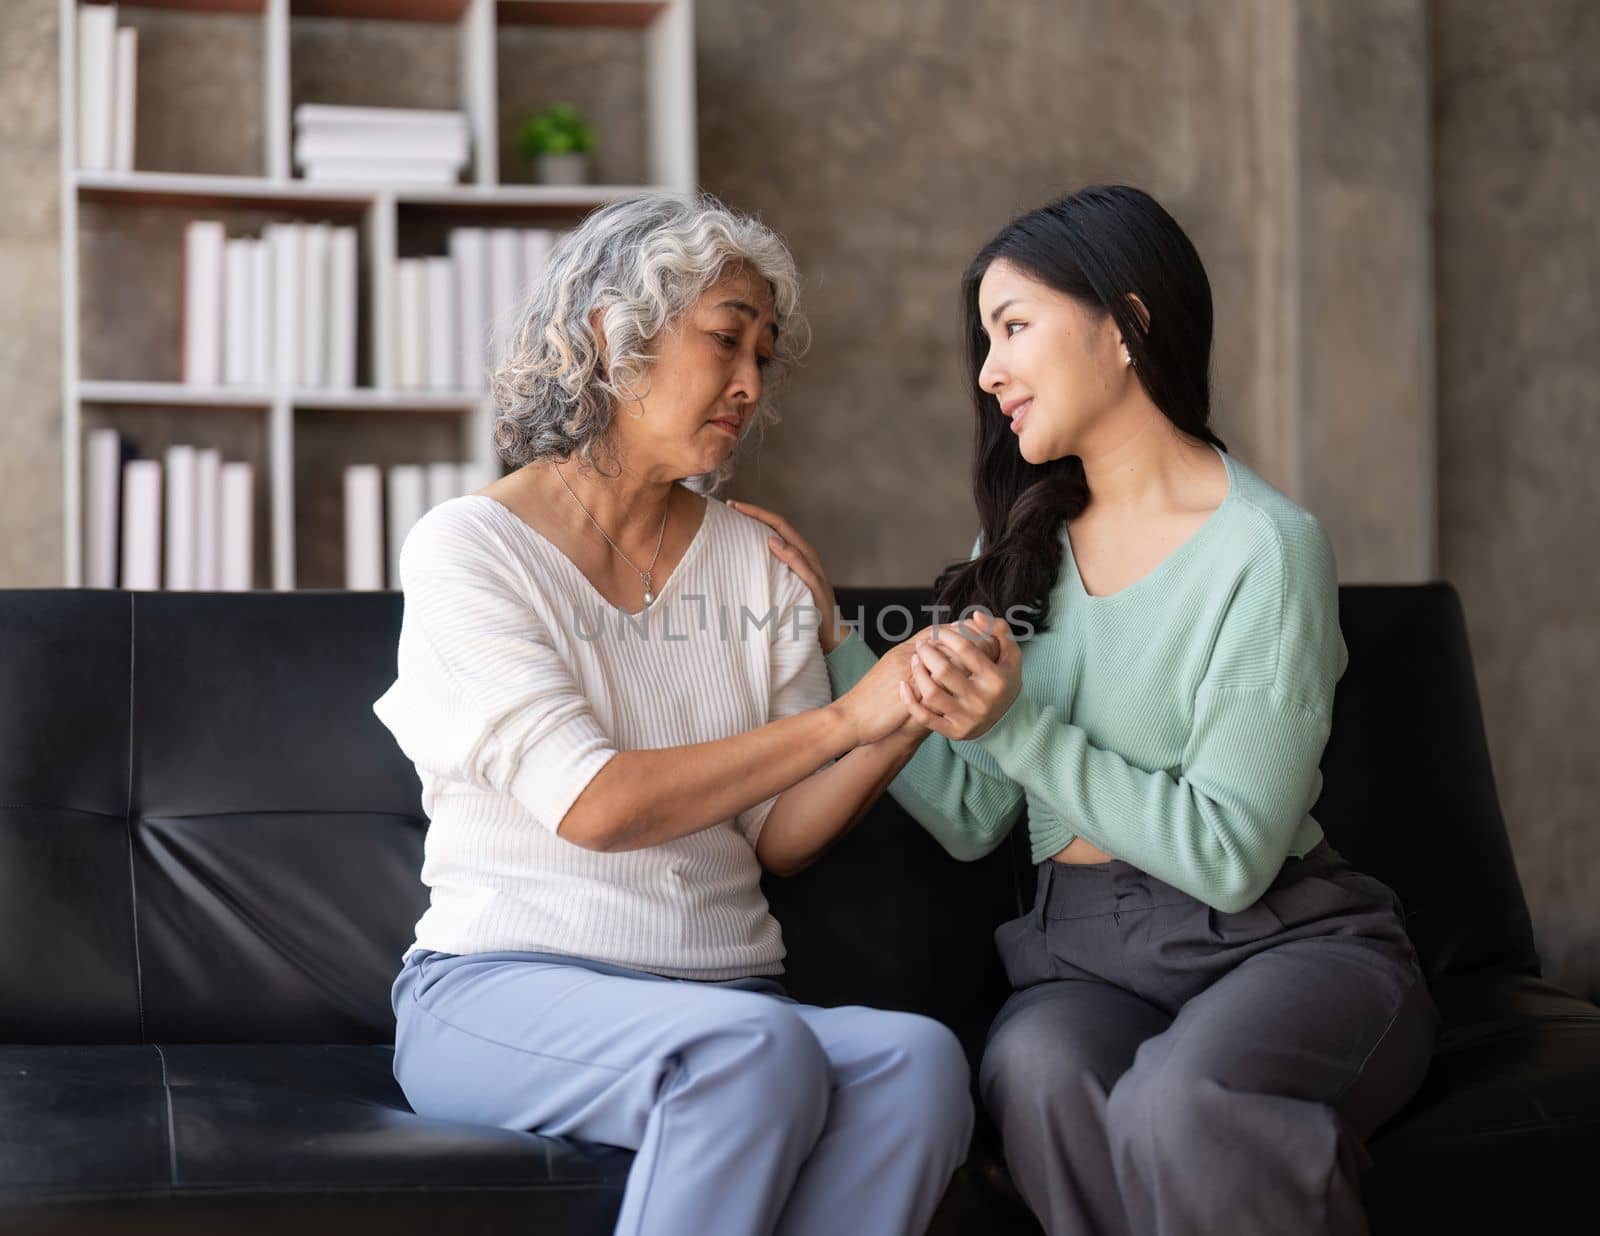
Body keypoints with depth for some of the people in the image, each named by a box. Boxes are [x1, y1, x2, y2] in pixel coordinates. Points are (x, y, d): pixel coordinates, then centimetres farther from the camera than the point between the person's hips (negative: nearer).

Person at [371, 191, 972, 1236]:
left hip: (725, 989, 5)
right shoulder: (471, 547, -1)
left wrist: (906, 724, -9)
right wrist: (847, 716, -14)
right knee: (754, 1049, -36)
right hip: (501, 992, -4)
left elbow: (778, 837, 9)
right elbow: (596, 806, -14)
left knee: (918, 1059, -29)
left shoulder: (754, 562, 15)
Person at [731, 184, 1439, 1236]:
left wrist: (1018, 726, -19)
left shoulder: (1267, 548, -8)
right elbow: (969, 816, 8)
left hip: (1281, 942, -4)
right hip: (1086, 955, 4)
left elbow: (1229, 857, -13)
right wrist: (833, 635, 5)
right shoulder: (1021, 548, 13)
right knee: (1036, 1068, -33)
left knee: (1178, 1103, -37)